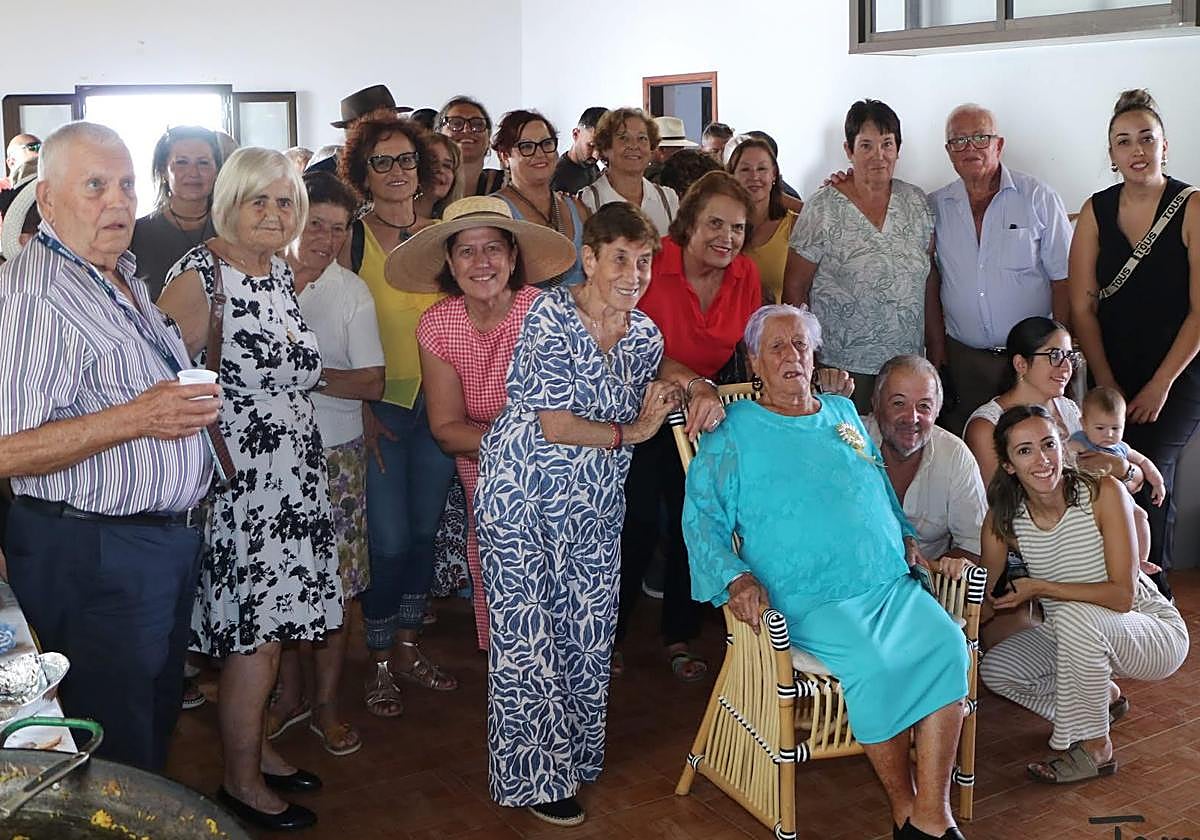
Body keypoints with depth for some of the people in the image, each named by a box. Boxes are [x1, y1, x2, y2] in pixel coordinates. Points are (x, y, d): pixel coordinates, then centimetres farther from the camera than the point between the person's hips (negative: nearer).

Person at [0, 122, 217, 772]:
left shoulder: (125, 279, 13)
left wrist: (191, 404, 12)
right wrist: (135, 419, -29)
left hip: (167, 541, 10)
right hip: (92, 556, -9)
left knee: (158, 721, 22)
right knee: (116, 755, 3)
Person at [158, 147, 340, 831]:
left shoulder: (282, 272, 11)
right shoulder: (200, 275, -14)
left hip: (291, 476, 8)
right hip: (239, 477, -8)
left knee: (269, 625, 15)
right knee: (255, 634, 0)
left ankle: (257, 749, 33)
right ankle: (242, 781, 18)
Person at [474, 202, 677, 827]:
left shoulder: (646, 335, 4)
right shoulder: (550, 314, -15)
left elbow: (635, 417, 12)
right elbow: (554, 425, -18)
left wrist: (668, 404, -7)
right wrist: (627, 432, -11)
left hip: (595, 505, 6)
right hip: (523, 492, -5)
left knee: (588, 631, 10)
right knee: (526, 634, 0)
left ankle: (575, 752, 31)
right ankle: (533, 776, 16)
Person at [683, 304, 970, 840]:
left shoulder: (844, 413, 21)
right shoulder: (733, 433, 6)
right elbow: (702, 517, -2)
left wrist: (913, 546, 13)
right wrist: (736, 577, -17)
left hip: (892, 585, 5)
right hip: (811, 600, -5)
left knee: (946, 644, -23)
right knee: (874, 665, -31)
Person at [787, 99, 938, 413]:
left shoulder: (916, 202, 7)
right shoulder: (823, 207, -6)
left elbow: (929, 284, 12)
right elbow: (795, 287, -4)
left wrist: (936, 352, 10)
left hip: (908, 362, 4)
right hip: (841, 364, -4)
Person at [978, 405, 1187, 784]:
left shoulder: (1103, 493, -23)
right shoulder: (1004, 519, -10)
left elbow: (1123, 595, -27)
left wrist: (1041, 588, -28)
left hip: (1158, 633, -6)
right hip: (1077, 635, 6)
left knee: (1074, 614, -34)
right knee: (995, 669, -9)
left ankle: (1095, 749, -16)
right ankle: (1102, 698, 16)